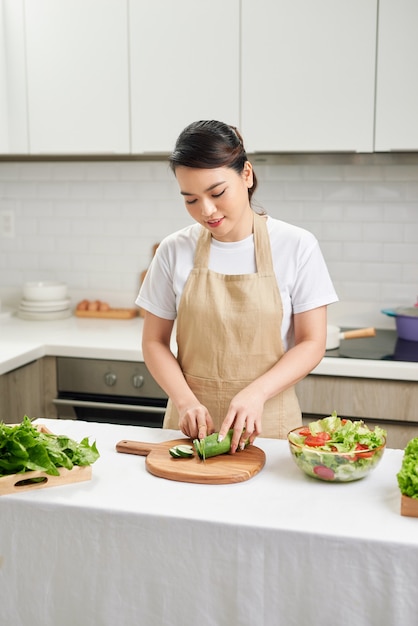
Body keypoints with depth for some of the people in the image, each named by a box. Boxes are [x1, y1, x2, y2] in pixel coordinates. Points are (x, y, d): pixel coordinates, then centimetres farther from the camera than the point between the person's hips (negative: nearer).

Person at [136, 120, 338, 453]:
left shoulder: (297, 246, -6)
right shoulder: (175, 251, -1)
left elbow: (312, 343, -5)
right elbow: (154, 342, 5)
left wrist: (256, 392, -19)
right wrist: (185, 400, -12)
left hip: (267, 426, -1)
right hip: (193, 425, 2)